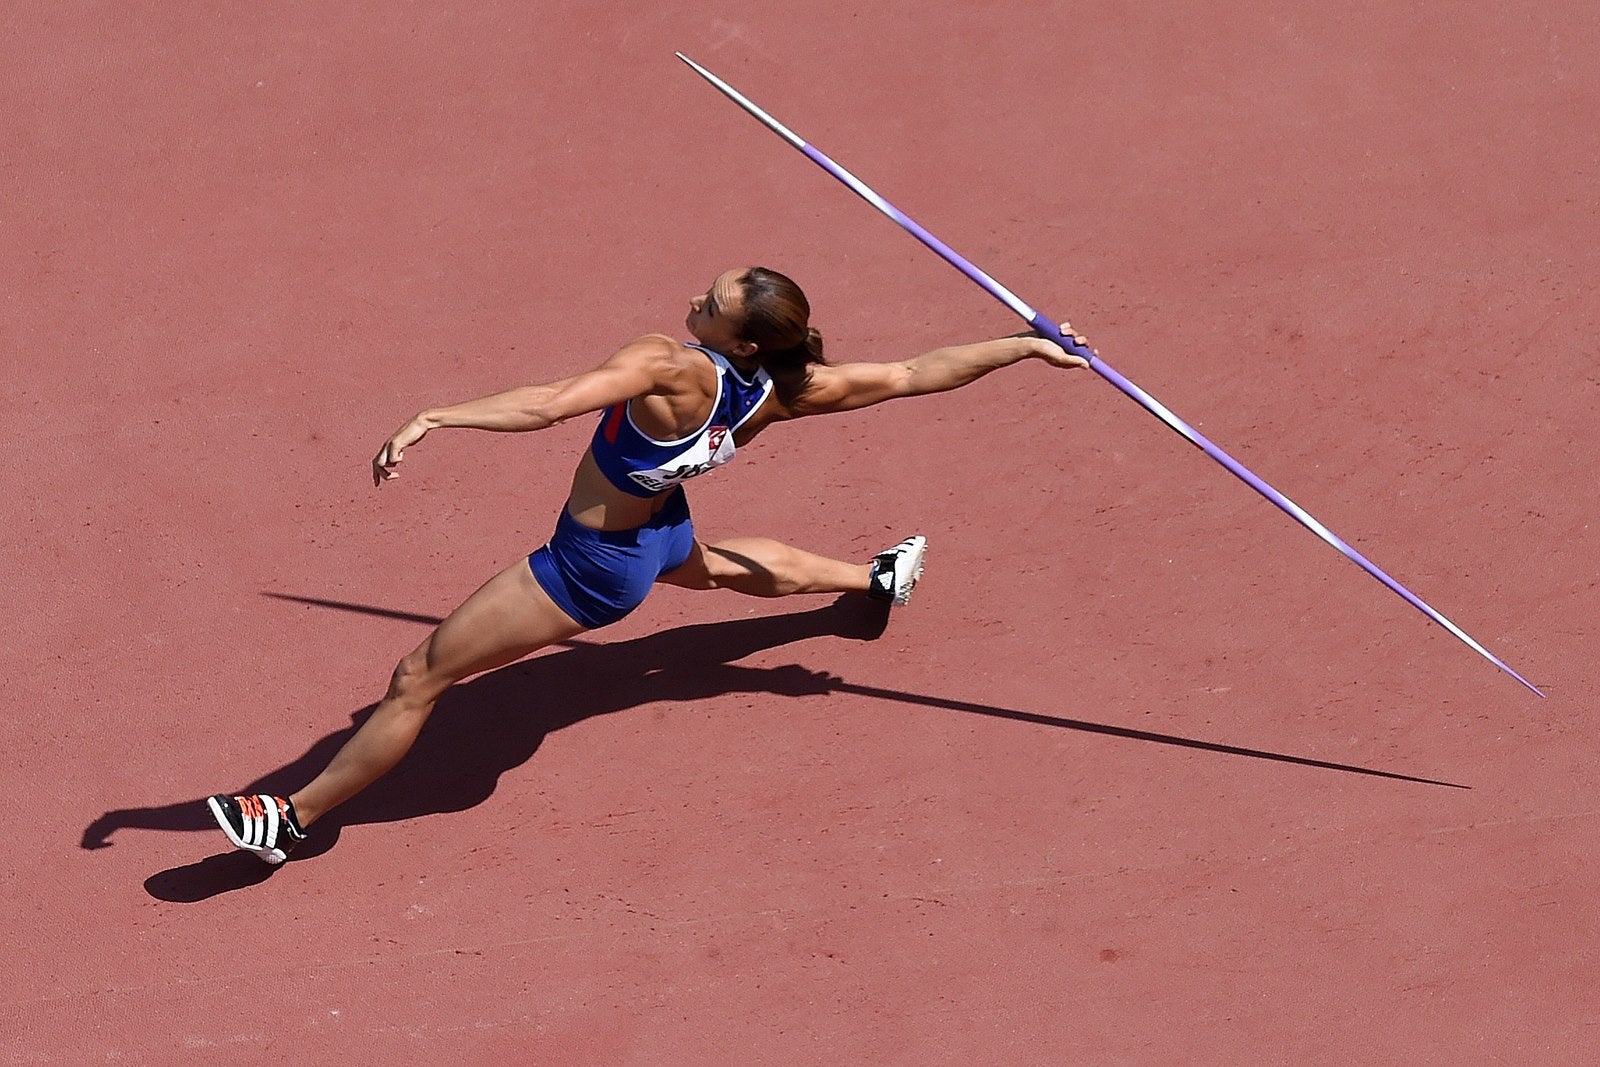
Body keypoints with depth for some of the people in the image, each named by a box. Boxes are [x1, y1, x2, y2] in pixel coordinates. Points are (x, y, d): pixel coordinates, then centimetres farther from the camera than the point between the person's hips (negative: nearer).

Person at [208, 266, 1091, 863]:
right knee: (709, 566, 45)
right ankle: (878, 577, 65)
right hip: (660, 536, 8)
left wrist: (433, 418, -53)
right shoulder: (782, 390, -18)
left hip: (591, 568, -8)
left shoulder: (668, 368, -38)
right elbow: (909, 376, -11)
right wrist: (1029, 346, -1)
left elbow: (545, 405, -50)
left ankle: (290, 819, 4)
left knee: (416, 679, -3)